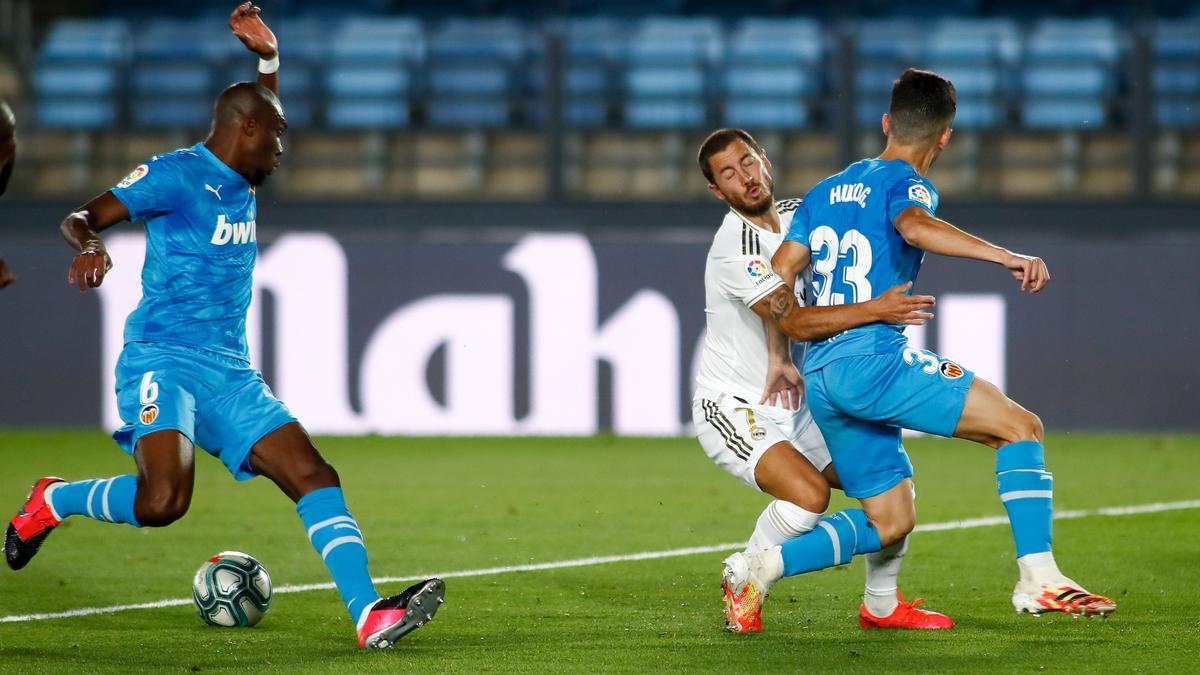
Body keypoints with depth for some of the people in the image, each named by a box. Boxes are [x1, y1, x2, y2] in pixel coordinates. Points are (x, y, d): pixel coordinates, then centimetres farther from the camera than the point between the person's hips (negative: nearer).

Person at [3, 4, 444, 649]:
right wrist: (89, 244, -34)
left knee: (314, 475, -9)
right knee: (163, 500, -28)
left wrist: (268, 58, 25)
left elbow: (265, 113, 41)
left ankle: (368, 615, -16)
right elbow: (82, 217, -12)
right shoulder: (175, 172, -5)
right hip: (163, 361, -8)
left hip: (231, 374, 8)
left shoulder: (243, 183, 18)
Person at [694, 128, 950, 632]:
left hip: (794, 407, 8)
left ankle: (881, 605, 21)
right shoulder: (736, 246, -22)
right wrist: (878, 309, -39)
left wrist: (781, 355, -7)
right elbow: (796, 322, -30)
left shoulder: (796, 215, 5)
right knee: (808, 495, -30)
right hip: (731, 407, -8)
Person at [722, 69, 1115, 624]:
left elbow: (777, 277, 20)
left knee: (890, 522, 15)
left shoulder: (827, 191, 21)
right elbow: (914, 226, -27)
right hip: (873, 360, -8)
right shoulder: (905, 183, -2)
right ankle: (1039, 580, -18)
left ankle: (760, 568, 5)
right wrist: (1006, 256, -34)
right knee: (1020, 427, -7)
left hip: (820, 378, 8)